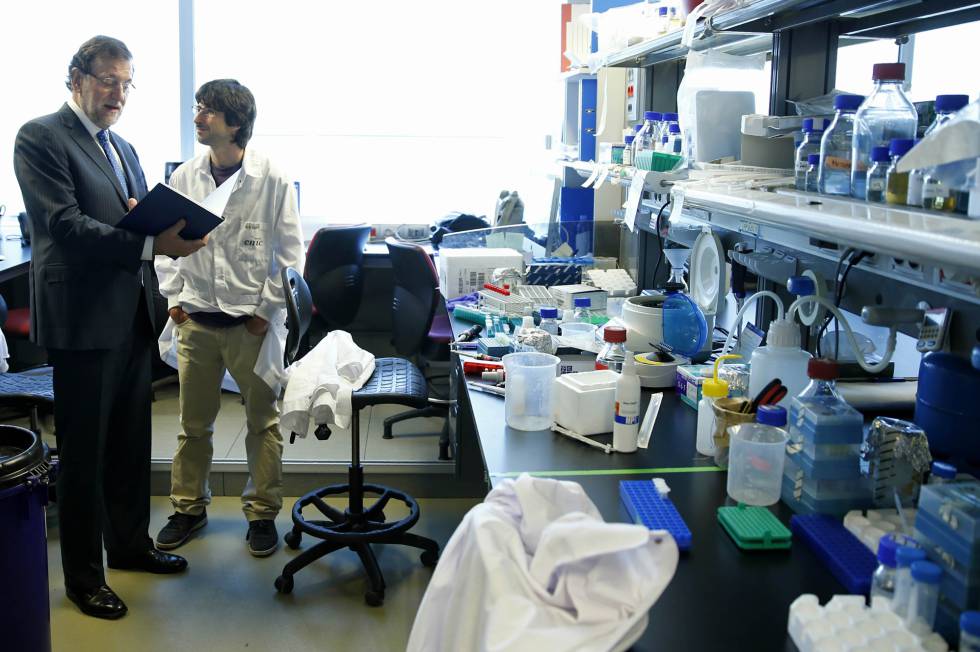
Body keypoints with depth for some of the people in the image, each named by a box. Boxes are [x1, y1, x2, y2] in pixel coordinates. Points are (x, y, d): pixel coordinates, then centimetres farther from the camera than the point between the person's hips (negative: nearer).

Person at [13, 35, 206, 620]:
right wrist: (151, 244, -28)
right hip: (84, 318, -7)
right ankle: (83, 576, 17)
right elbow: (65, 225, -19)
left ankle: (130, 543, 33)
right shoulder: (41, 137, -8)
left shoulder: (123, 148, 17)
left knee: (131, 442, 17)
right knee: (84, 453, 3)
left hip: (134, 316, 8)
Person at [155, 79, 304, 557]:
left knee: (263, 422, 8)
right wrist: (173, 297, 3)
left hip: (252, 321, -3)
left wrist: (266, 309, -7)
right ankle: (189, 507, 30)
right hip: (195, 320, 3)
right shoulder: (183, 178, 3)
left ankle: (262, 513, 22)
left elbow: (290, 252, -4)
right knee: (193, 423, 13)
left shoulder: (272, 179, -7)